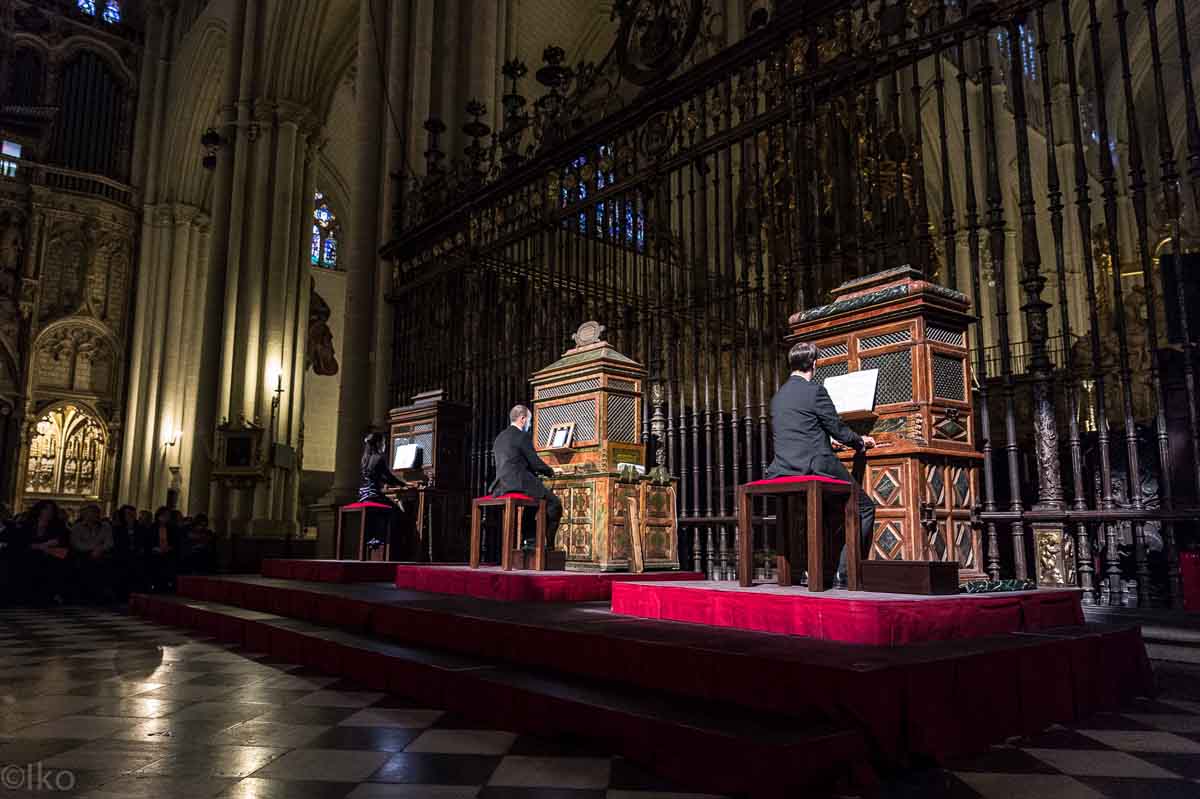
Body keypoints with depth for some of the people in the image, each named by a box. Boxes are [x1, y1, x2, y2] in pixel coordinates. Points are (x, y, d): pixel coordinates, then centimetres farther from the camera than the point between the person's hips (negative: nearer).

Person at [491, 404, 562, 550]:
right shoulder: (523, 436, -7)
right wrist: (550, 471, 11)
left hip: (501, 486, 9)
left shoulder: (499, 438, 18)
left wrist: (537, 470, 25)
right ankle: (548, 544, 0)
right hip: (519, 484, -9)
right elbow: (535, 463, -9)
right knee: (554, 504, -1)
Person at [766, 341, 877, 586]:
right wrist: (860, 442, 16)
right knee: (864, 508, 8)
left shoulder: (777, 396, 15)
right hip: (816, 469, -7)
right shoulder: (815, 390, -7)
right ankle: (845, 571, 1)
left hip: (783, 473, 8)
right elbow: (838, 430, -5)